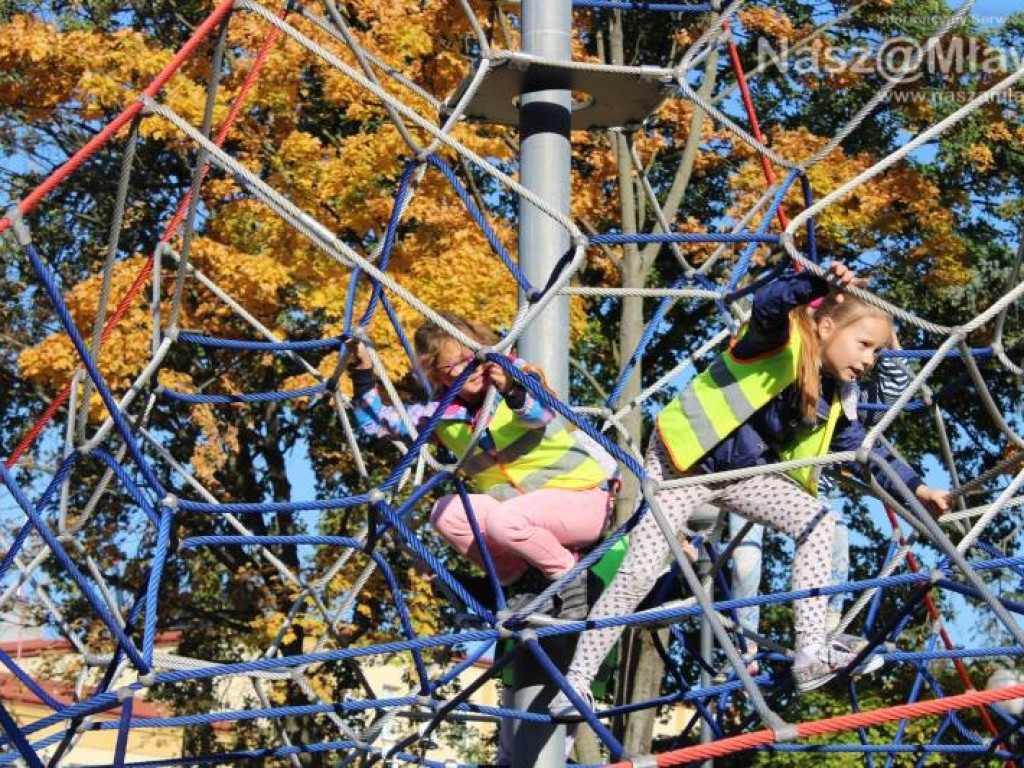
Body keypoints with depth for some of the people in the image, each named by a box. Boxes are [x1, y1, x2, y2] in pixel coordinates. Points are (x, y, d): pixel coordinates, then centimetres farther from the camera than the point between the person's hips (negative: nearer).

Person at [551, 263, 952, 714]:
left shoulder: (838, 399, 2)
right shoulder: (780, 340, -18)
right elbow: (766, 305, -39)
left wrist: (915, 488, 1)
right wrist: (817, 283, -54)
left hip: (743, 474, 7)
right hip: (682, 463, -7)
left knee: (817, 520, -12)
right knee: (639, 573, -14)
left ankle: (812, 652, -15)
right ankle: (575, 683, -5)